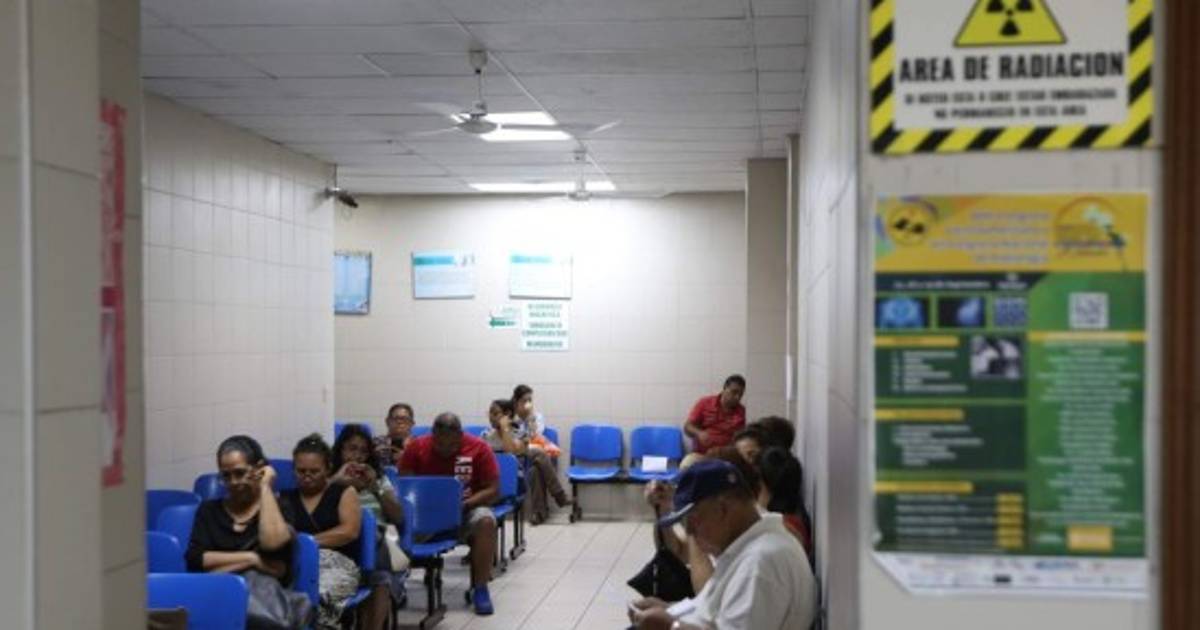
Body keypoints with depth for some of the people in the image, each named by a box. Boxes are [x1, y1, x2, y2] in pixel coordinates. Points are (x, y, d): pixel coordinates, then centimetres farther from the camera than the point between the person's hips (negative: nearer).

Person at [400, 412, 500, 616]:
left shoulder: (479, 448, -11)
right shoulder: (416, 447, -6)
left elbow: (493, 490, -9)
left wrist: (465, 504, -24)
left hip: (466, 510, -1)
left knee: (486, 521, -34)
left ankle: (480, 588, -20)